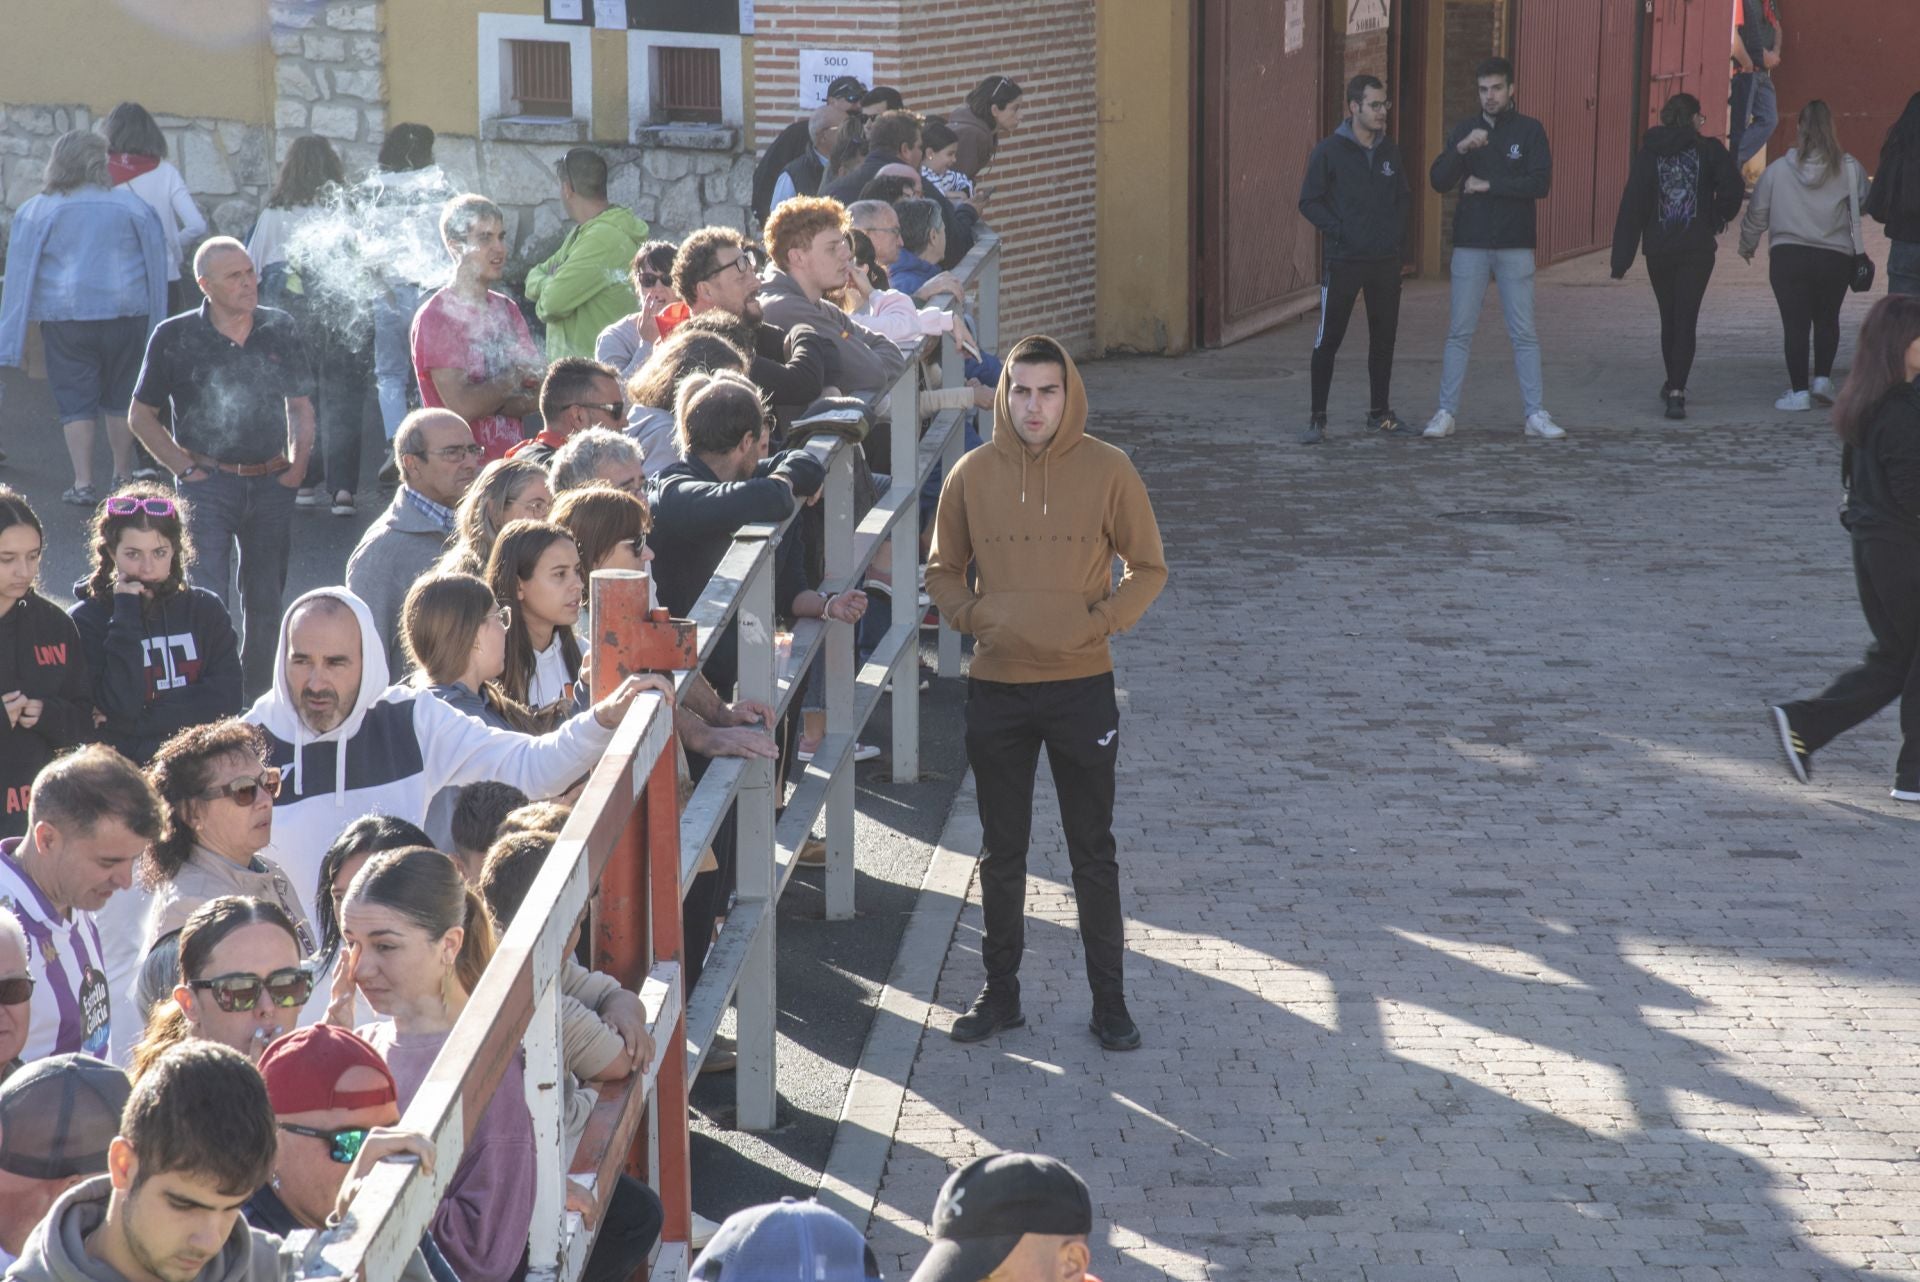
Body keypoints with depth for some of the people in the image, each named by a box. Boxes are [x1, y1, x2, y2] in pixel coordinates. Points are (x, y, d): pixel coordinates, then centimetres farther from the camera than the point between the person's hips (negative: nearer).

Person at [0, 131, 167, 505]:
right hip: (126, 314, 2)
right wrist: (156, 327, 13)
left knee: (75, 402, 5)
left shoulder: (36, 211, -3)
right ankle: (123, 475, 25)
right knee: (121, 399, 15)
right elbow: (156, 266, 5)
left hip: (66, 317, -2)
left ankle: (83, 483, 0)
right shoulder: (132, 205, 0)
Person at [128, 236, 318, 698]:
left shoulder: (280, 330, 5)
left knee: (265, 604, 11)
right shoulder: (174, 338, -4)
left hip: (272, 485, 3)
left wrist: (298, 465, 3)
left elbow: (300, 405, 16)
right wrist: (186, 468, -5)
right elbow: (142, 416, 3)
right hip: (208, 483, -3)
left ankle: (257, 700, 23)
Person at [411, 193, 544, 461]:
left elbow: (541, 395, 5)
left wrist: (489, 400, -11)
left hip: (512, 460, 6)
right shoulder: (436, 316, -7)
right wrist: (514, 379, -1)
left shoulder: (506, 309, 12)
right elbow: (461, 407, -15)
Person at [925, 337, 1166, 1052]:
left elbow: (1148, 569, 1)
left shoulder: (1107, 471, -6)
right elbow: (942, 570, 10)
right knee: (1001, 852, 12)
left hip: (1082, 687, -2)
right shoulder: (973, 475, -1)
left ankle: (1109, 1001, 15)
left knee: (1093, 852, 6)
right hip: (996, 690, 2)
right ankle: (1000, 993, 23)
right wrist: (974, 616, -9)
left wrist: (1101, 621, -14)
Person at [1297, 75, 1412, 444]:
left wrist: (1397, 231, 4)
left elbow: (1404, 198, 19)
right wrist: (1339, 230, -13)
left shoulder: (1391, 152, 9)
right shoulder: (1330, 151, -5)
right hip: (1343, 261, -5)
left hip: (1386, 261, 5)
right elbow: (1309, 201, -4)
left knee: (1384, 337, 10)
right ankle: (1317, 418, 0)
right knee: (1328, 339, -5)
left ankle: (1379, 413, 21)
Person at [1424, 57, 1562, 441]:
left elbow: (1541, 183, -10)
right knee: (1460, 333, 1)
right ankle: (1446, 413, 4)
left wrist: (1488, 185, -12)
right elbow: (1438, 182, -2)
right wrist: (1461, 149, -18)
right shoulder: (1464, 130, 7)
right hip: (1470, 247, 1)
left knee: (1524, 334, 1)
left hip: (1515, 247, -1)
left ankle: (1536, 415, 4)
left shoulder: (1529, 130, 1)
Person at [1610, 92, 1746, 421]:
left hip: (1658, 249, 2)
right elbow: (1733, 185, -15)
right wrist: (1718, 223, 3)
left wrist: (1621, 258, -2)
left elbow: (1632, 205, -2)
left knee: (1668, 318, 18)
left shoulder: (1647, 154, 2)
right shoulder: (1708, 149, -2)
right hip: (1697, 249, -2)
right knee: (1685, 320, -2)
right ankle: (1676, 391, -14)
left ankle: (1673, 384, 32)